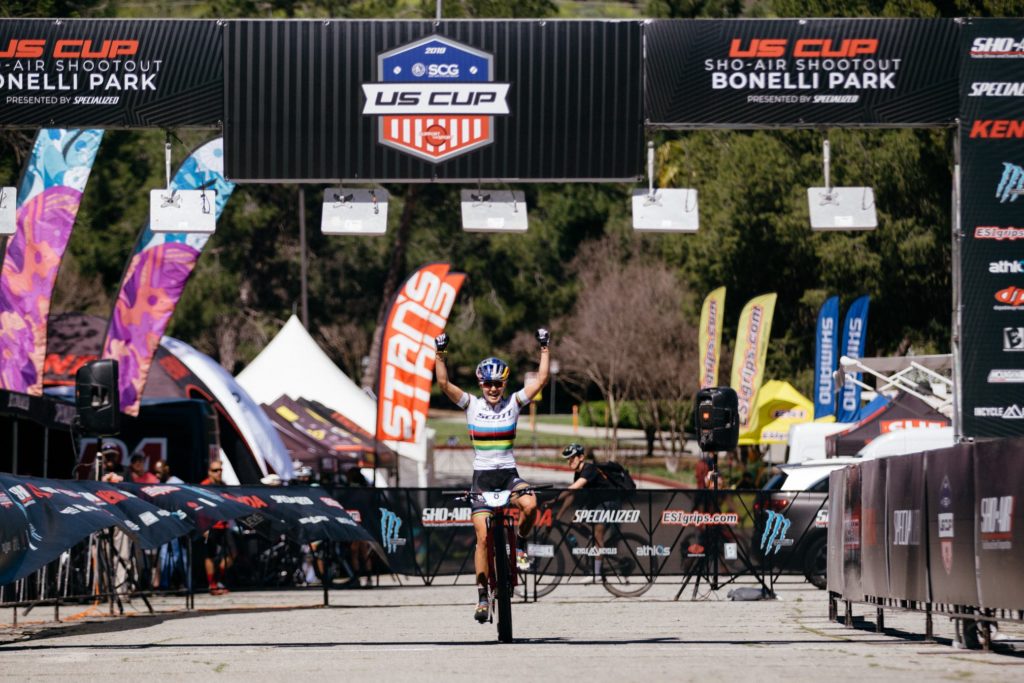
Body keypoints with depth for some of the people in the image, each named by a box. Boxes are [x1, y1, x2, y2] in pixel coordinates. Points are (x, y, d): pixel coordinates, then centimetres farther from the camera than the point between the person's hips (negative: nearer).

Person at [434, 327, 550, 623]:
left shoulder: (513, 403, 2)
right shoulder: (471, 405, 0)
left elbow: (540, 380, -5)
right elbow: (443, 383, -11)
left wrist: (544, 349, -10)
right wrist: (441, 355, -21)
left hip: (509, 474, 0)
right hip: (482, 476, 0)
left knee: (530, 505, -32)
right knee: (483, 537, -8)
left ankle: (519, 543, 0)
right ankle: (482, 596, 1)